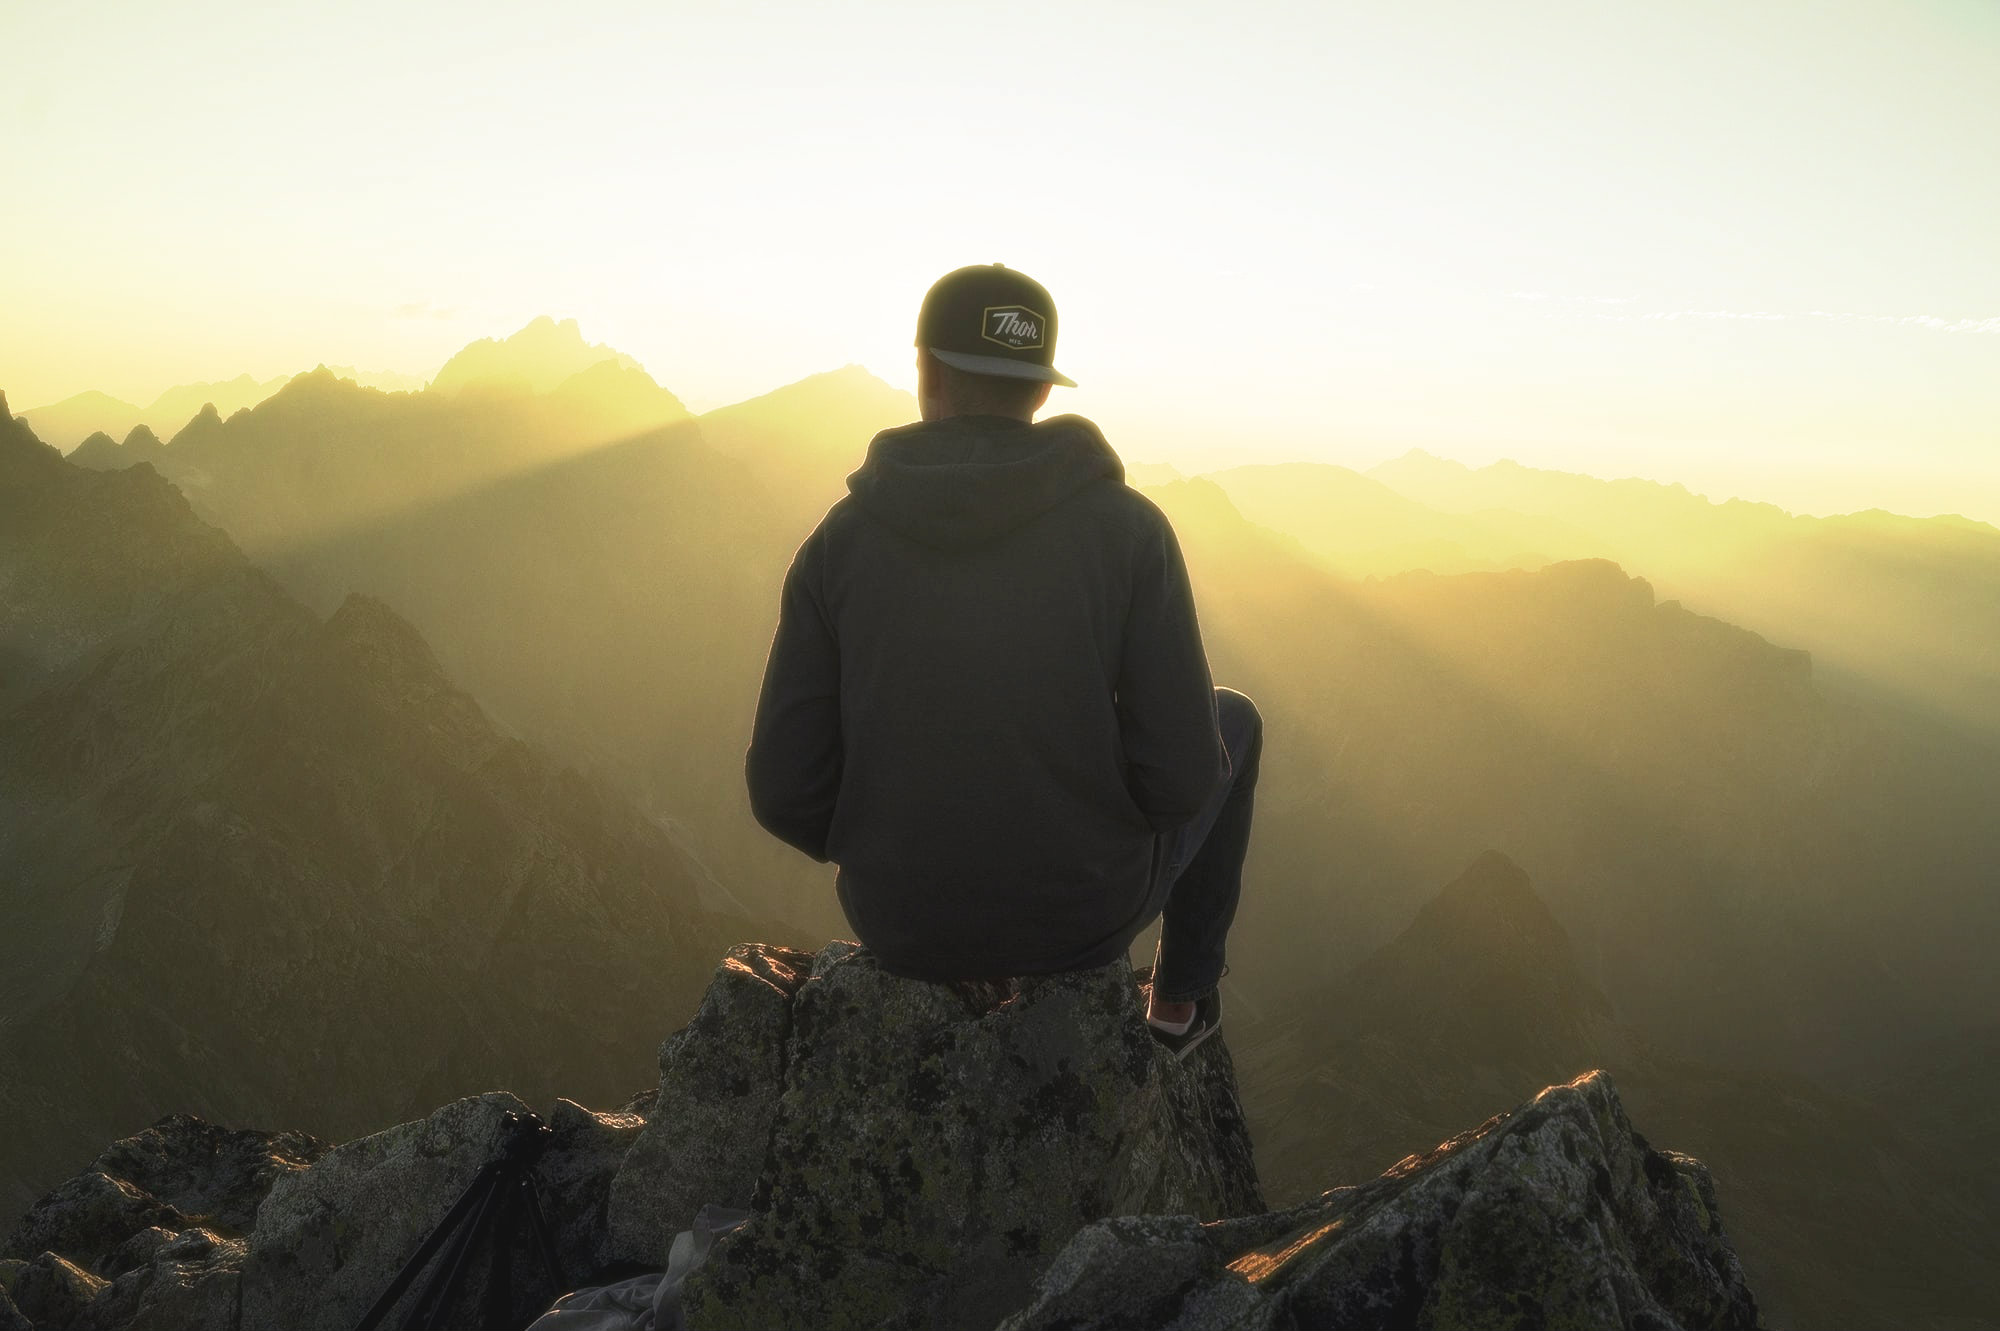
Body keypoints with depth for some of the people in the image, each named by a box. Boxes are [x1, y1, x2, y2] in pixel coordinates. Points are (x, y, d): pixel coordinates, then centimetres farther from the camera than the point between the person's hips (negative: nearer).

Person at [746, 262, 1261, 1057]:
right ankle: (1180, 995, 41)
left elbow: (789, 791, -11)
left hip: (907, 916, 2)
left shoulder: (838, 543, -11)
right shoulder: (1128, 528, -16)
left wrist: (884, 847, 12)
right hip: (1085, 903, -1)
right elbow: (1179, 776, -17)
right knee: (1232, 721, 28)